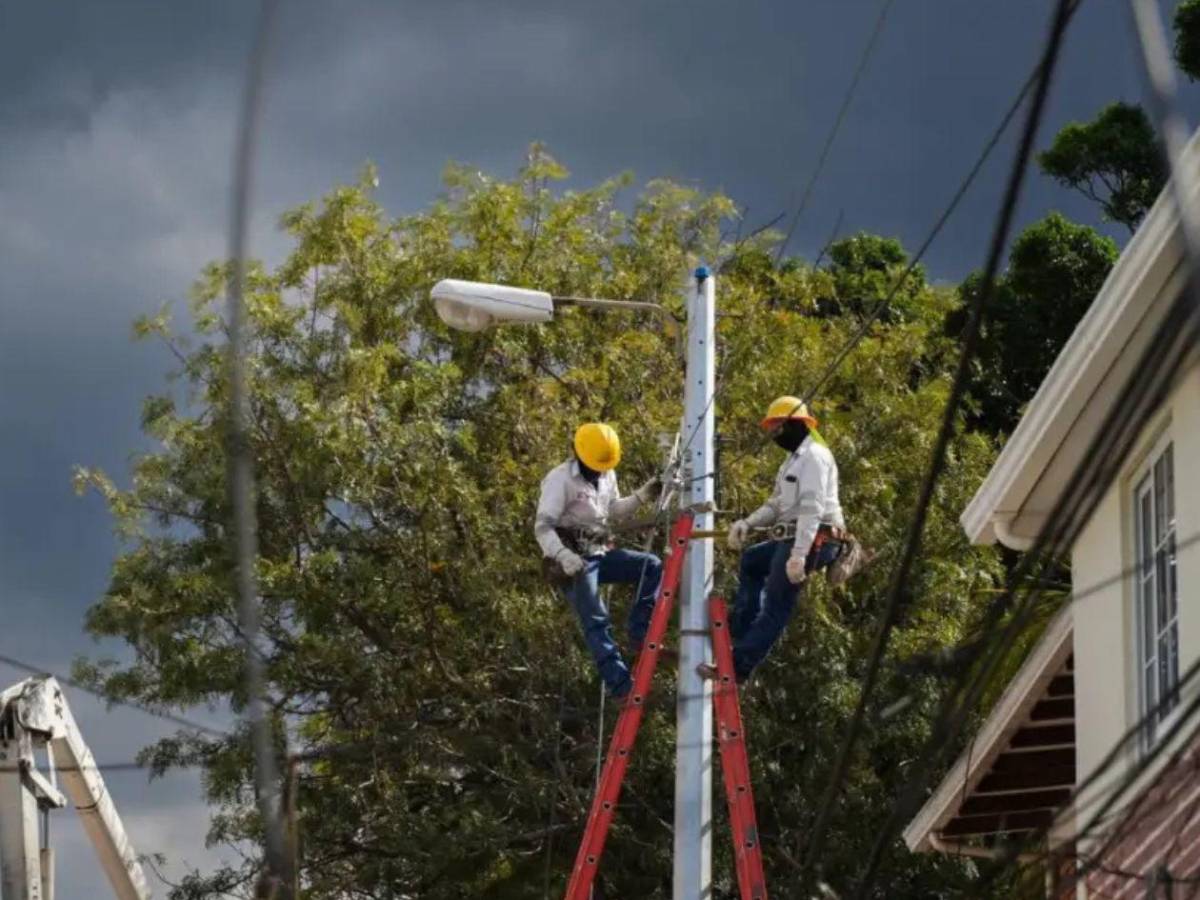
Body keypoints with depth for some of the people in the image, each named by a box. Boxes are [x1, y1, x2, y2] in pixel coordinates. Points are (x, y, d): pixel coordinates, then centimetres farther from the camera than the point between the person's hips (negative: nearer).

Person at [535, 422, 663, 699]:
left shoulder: (607, 476, 12)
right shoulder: (560, 479, -12)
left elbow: (613, 512, 26)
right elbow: (543, 527, -17)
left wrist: (641, 497, 8)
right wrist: (563, 556, -33)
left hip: (600, 552, 7)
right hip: (575, 560, -7)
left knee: (652, 566, -8)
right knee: (596, 622, -15)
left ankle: (639, 635, -7)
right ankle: (621, 684, -19)